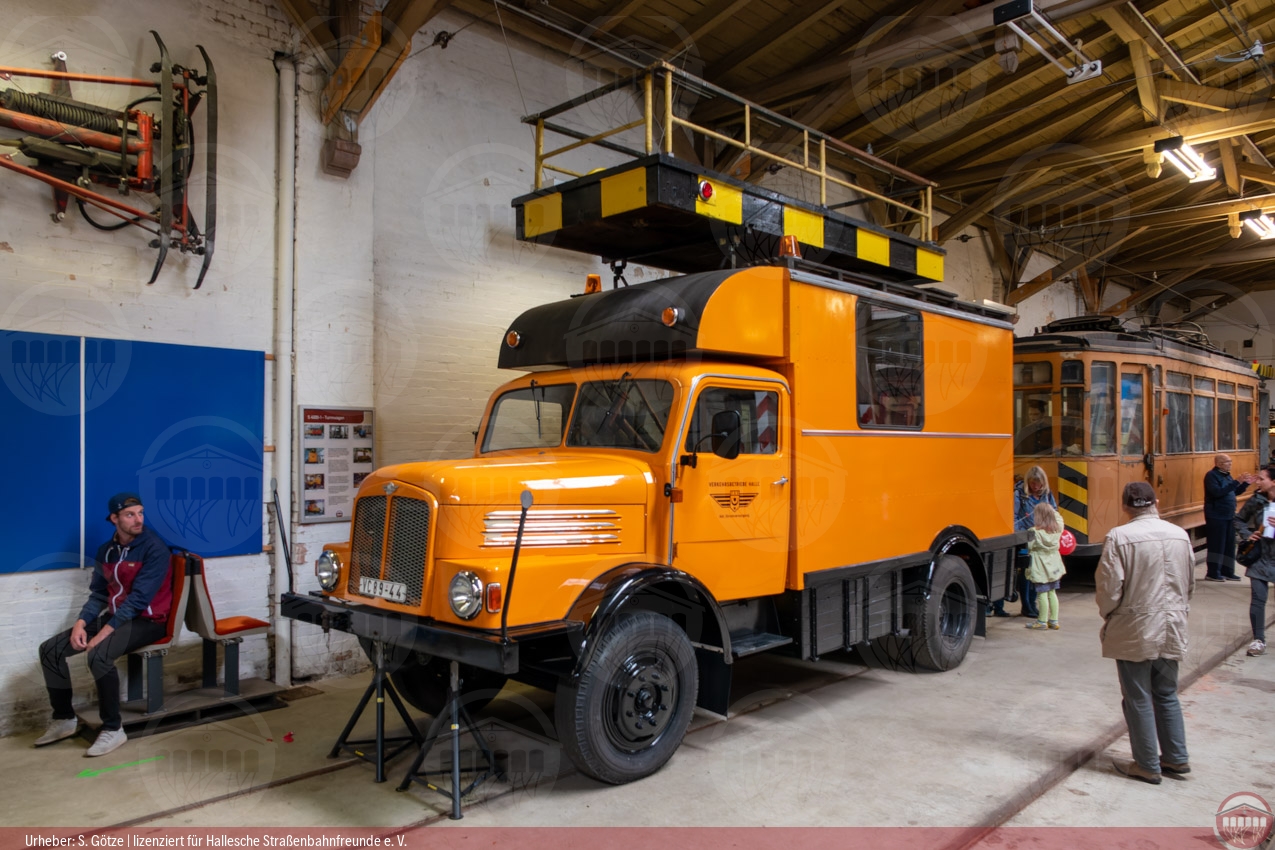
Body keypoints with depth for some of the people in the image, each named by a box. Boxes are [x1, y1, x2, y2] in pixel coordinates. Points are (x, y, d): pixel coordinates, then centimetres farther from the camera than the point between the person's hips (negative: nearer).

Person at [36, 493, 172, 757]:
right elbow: (98, 594, 11)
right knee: (50, 649, -2)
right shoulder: (106, 551, 8)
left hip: (147, 620, -8)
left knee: (99, 654, -32)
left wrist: (105, 632, -24)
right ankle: (64, 719, 13)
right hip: (114, 616, 8)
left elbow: (139, 598, -21)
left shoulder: (154, 548, -15)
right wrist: (81, 623, -8)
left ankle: (113, 729, -17)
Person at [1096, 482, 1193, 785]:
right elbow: (1189, 584, 12)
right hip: (1172, 630, 6)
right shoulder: (1180, 535, 1)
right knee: (1167, 694, 20)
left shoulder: (1120, 537, -17)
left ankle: (1148, 766, 17)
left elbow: (1109, 588, -15)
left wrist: (1108, 616, 4)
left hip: (1134, 632, -5)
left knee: (1139, 700, 7)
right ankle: (1176, 758, 29)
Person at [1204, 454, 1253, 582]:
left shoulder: (1227, 475, 14)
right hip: (1216, 516, -8)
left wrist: (1245, 484, 6)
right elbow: (1217, 492, -25)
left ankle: (1227, 572, 19)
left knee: (1229, 545, 11)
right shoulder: (1211, 475, -12)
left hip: (1229, 516, 8)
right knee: (1217, 545, -4)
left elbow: (1235, 492, 19)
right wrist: (1236, 482, -25)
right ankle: (1212, 574, 3)